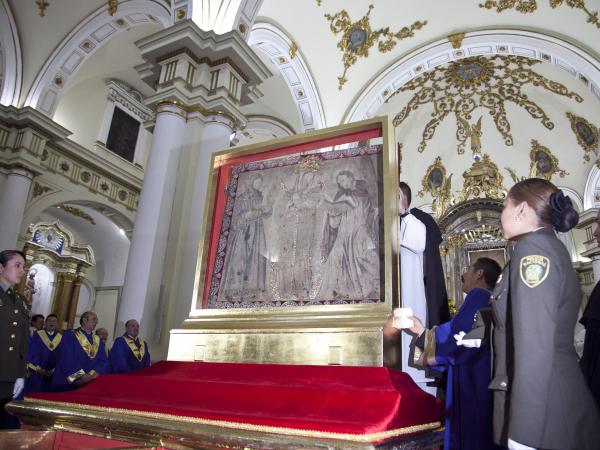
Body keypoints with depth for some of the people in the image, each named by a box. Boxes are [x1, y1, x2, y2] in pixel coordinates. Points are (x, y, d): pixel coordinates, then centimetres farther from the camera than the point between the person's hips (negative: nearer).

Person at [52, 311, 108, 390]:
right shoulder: (69, 335, 1)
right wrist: (80, 376, -19)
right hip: (68, 384, -3)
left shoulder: (98, 341, 13)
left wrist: (91, 376, -15)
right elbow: (66, 358, -10)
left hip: (90, 384, 3)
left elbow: (103, 361, 3)